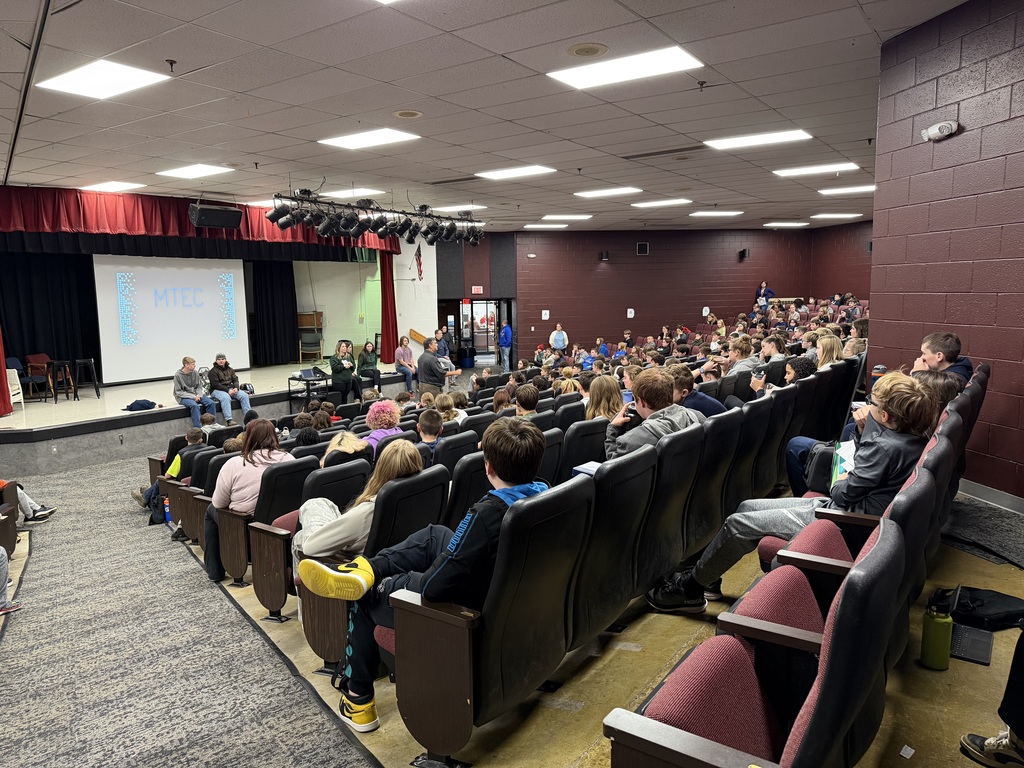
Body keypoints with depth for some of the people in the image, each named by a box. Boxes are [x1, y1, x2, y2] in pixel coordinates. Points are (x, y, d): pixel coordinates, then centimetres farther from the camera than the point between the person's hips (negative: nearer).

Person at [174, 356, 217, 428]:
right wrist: (193, 397, -20)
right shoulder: (178, 375, -11)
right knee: (194, 405, -35)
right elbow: (178, 392, -11)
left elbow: (199, 386, 10)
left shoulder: (195, 372, 1)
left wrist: (198, 395, -12)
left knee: (211, 403, -18)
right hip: (183, 397, -5)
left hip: (195, 394, 5)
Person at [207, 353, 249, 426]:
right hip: (217, 390, -6)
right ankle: (228, 420, -45)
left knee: (244, 395, -18)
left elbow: (235, 380, 10)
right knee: (226, 397, -38)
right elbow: (215, 384, -13)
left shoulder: (230, 369, 16)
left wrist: (236, 388, -13)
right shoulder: (213, 371, -3)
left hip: (230, 388, 6)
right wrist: (227, 390, -22)